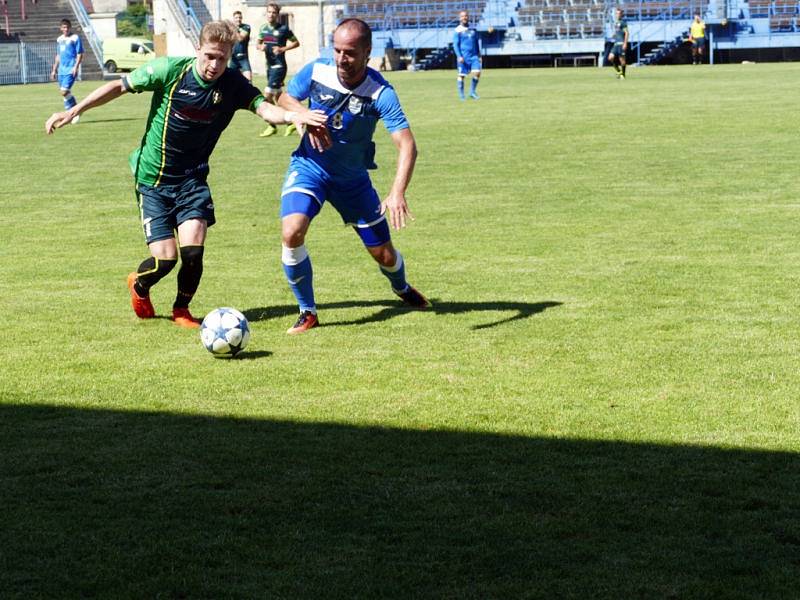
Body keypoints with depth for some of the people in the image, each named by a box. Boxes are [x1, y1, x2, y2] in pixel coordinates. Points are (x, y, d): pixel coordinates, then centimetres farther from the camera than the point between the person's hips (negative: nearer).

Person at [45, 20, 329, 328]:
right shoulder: (170, 70, -15)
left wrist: (290, 115, -48)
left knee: (193, 250, -15)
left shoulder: (233, 84, -10)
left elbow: (263, 107, -26)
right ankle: (138, 285, 29)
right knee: (164, 259, -9)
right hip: (153, 179, -2)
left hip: (192, 178, 2)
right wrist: (73, 111, -8)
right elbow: (120, 86, -6)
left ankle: (181, 309, 16)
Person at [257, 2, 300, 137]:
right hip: (269, 65, 7)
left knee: (267, 95, -12)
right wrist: (261, 47, -5)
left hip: (279, 66, -7)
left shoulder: (283, 29, -9)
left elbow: (296, 43, -2)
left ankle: (271, 126, -3)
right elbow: (258, 44, 18)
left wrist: (282, 49, -16)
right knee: (277, 96, 14)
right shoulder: (263, 28, 7)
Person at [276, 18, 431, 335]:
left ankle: (402, 289, 47)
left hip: (353, 177, 0)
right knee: (291, 233, -26)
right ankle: (307, 312, -6)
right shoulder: (316, 71, -18)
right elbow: (285, 99, 0)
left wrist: (397, 193, -46)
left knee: (383, 253, 8)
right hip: (309, 167, 0)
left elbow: (406, 145, -32)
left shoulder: (381, 92, -26)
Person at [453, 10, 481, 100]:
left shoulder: (473, 29, 12)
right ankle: (461, 95, 11)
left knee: (477, 72, -9)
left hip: (474, 56, 4)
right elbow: (455, 45, -6)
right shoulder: (458, 31, -3)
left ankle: (472, 91, 6)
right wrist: (459, 56, -16)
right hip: (463, 57, -4)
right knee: (462, 75, 0)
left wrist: (478, 55, 19)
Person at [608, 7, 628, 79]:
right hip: (616, 43, 7)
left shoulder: (623, 22, -6)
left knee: (622, 59, -3)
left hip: (621, 43, -7)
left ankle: (623, 74, 6)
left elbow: (626, 33, -11)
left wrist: (625, 43, -17)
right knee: (610, 58, -3)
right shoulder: (615, 22, 17)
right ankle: (618, 71, 12)